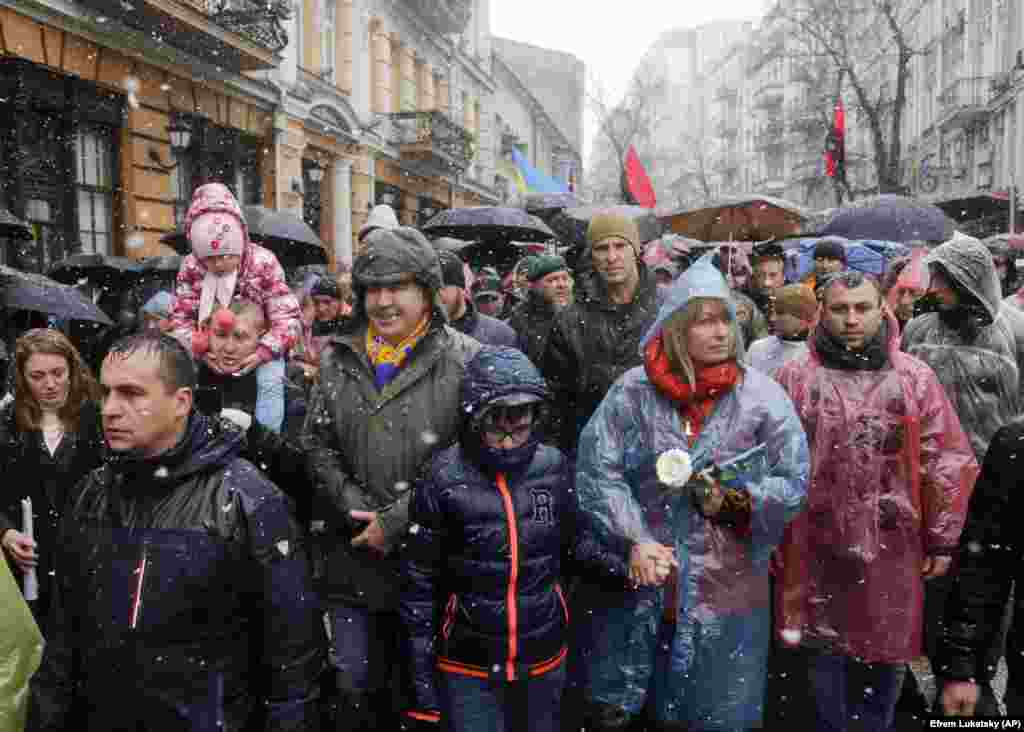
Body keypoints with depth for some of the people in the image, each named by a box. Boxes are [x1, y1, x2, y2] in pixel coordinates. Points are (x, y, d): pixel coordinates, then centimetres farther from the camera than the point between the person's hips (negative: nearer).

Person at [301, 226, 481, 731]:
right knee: (356, 685, 14)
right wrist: (358, 511, -7)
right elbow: (317, 444, 6)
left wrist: (398, 520, -16)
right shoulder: (337, 358, 5)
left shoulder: (464, 361, -9)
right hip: (353, 557, 3)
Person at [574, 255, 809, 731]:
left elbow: (794, 482, 0)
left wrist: (735, 502, -15)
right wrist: (633, 540, -16)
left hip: (726, 590, 0)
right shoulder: (631, 391, -3)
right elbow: (595, 471, -7)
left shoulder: (762, 396, -3)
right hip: (634, 584, 1)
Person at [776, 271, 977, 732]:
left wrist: (943, 539, -1)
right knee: (825, 652, 11)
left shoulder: (915, 378, -1)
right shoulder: (795, 377, -1)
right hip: (816, 545, 0)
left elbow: (948, 463, 0)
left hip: (893, 545, 1)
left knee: (886, 652, 15)